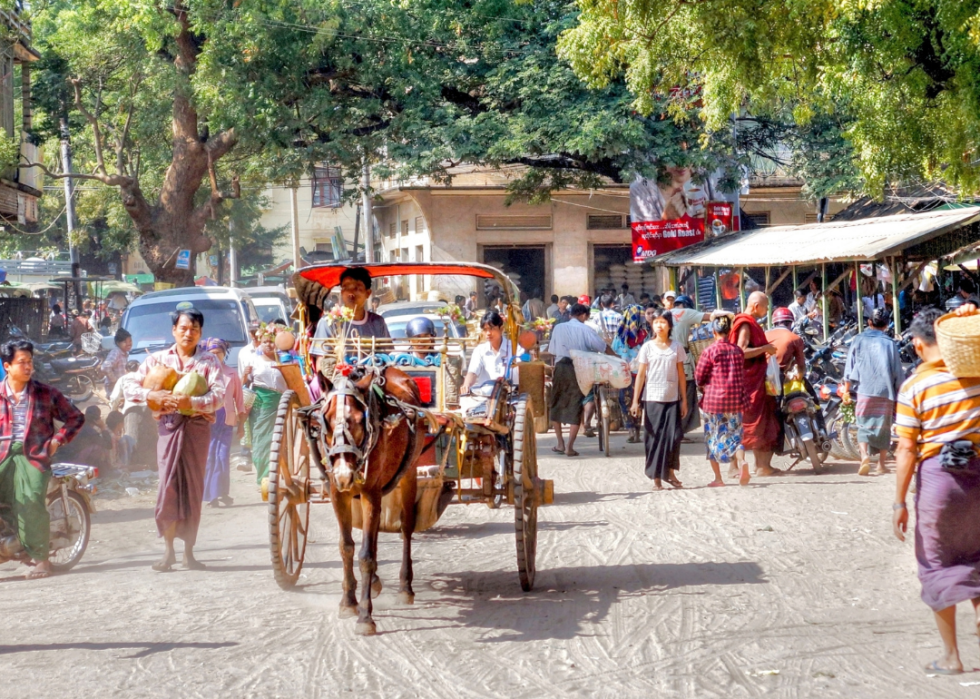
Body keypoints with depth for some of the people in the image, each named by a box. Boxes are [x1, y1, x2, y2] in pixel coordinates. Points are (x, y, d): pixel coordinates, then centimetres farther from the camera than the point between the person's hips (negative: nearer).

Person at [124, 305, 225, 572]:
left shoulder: (209, 361, 6)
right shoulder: (158, 359, 12)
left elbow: (219, 396, -8)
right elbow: (129, 386, 7)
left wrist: (191, 402, -24)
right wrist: (152, 396, -12)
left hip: (197, 426, -1)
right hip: (168, 425, 1)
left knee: (193, 489, 2)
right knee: (168, 485, -7)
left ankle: (189, 551, 11)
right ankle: (168, 550, -1)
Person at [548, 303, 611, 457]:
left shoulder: (558, 328, 9)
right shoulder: (585, 330, 2)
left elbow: (552, 351, 10)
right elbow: (603, 347, -1)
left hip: (560, 367, 2)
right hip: (579, 369, -2)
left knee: (556, 405, 16)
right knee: (575, 407, 3)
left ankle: (560, 444, 15)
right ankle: (569, 447, -3)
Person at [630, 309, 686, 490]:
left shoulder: (676, 347, 5)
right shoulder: (647, 347, 2)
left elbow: (681, 374, 8)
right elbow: (641, 375, 1)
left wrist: (684, 400, 5)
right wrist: (635, 401, -3)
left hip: (672, 399, 1)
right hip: (652, 399, -1)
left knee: (673, 436, -4)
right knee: (655, 437, 1)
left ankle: (670, 473, 12)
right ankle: (656, 478, 7)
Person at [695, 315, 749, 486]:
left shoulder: (710, 351, -9)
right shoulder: (737, 350, 3)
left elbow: (699, 377, -4)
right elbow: (742, 375, 12)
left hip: (713, 400, -3)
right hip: (735, 400, 3)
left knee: (713, 438, 10)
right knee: (734, 435, 9)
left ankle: (718, 477, 12)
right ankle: (741, 461, -20)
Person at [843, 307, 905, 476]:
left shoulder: (859, 340, 3)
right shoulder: (890, 343, 2)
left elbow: (849, 367, 2)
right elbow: (898, 371, 3)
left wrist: (847, 389, 10)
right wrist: (900, 394, 12)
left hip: (864, 390, -1)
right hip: (886, 392, 1)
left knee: (864, 426, 4)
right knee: (883, 427, 10)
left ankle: (865, 455, -20)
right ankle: (881, 465, 12)